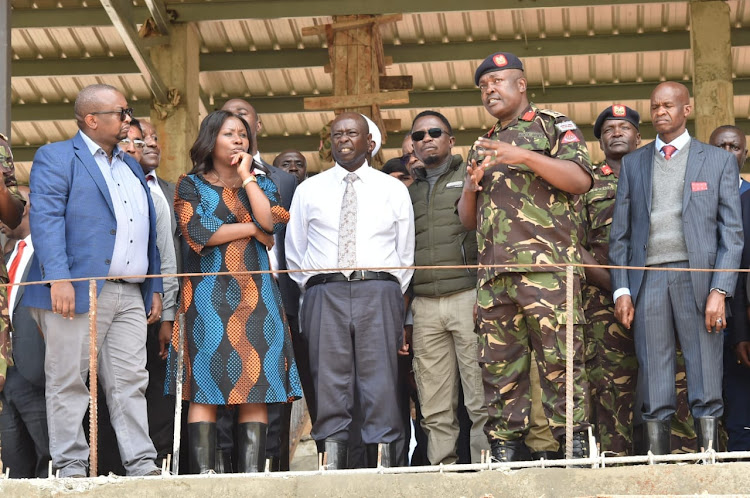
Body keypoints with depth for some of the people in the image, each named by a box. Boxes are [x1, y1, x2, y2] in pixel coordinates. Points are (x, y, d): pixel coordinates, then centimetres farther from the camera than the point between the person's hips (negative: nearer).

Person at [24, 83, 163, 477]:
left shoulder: (131, 167, 24)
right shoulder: (56, 158, 1)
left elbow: (147, 233, 25)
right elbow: (45, 219, -11)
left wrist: (154, 287, 18)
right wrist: (58, 279, -22)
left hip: (130, 295, 7)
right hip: (79, 291, -7)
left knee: (131, 382, 3)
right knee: (68, 381, -3)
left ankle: (141, 464, 3)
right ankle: (71, 467, 1)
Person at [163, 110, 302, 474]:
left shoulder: (261, 185, 18)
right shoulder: (191, 185, 9)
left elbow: (272, 222, -3)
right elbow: (199, 233, -8)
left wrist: (247, 177, 0)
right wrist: (252, 228, -2)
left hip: (255, 294, 3)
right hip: (208, 294, -3)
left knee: (256, 388, -5)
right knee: (205, 387, -9)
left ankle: (252, 471, -8)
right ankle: (203, 472, -12)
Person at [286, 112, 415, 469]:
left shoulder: (393, 190, 14)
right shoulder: (308, 191, 15)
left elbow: (405, 254, 15)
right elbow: (294, 253, 18)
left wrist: (392, 299, 10)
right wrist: (316, 290, 11)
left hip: (378, 293, -1)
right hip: (325, 295, 1)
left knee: (381, 386, -6)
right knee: (330, 386, -5)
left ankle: (384, 462, -8)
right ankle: (332, 463, -6)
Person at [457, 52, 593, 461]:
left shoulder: (553, 126, 10)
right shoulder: (482, 147, 28)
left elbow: (580, 179, -6)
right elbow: (468, 220, 28)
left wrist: (525, 157, -13)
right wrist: (470, 187, 7)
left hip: (545, 266, -6)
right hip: (493, 273, 6)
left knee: (558, 359, -12)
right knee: (499, 365, 2)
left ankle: (574, 444, -11)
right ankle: (505, 450, 3)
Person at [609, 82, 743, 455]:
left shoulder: (718, 161, 10)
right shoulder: (633, 164, 17)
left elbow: (732, 231, 4)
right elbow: (620, 232, 15)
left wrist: (720, 291, -8)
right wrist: (621, 290, 2)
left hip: (698, 279, -2)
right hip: (647, 280, 2)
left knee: (706, 391, -5)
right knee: (654, 396, -1)